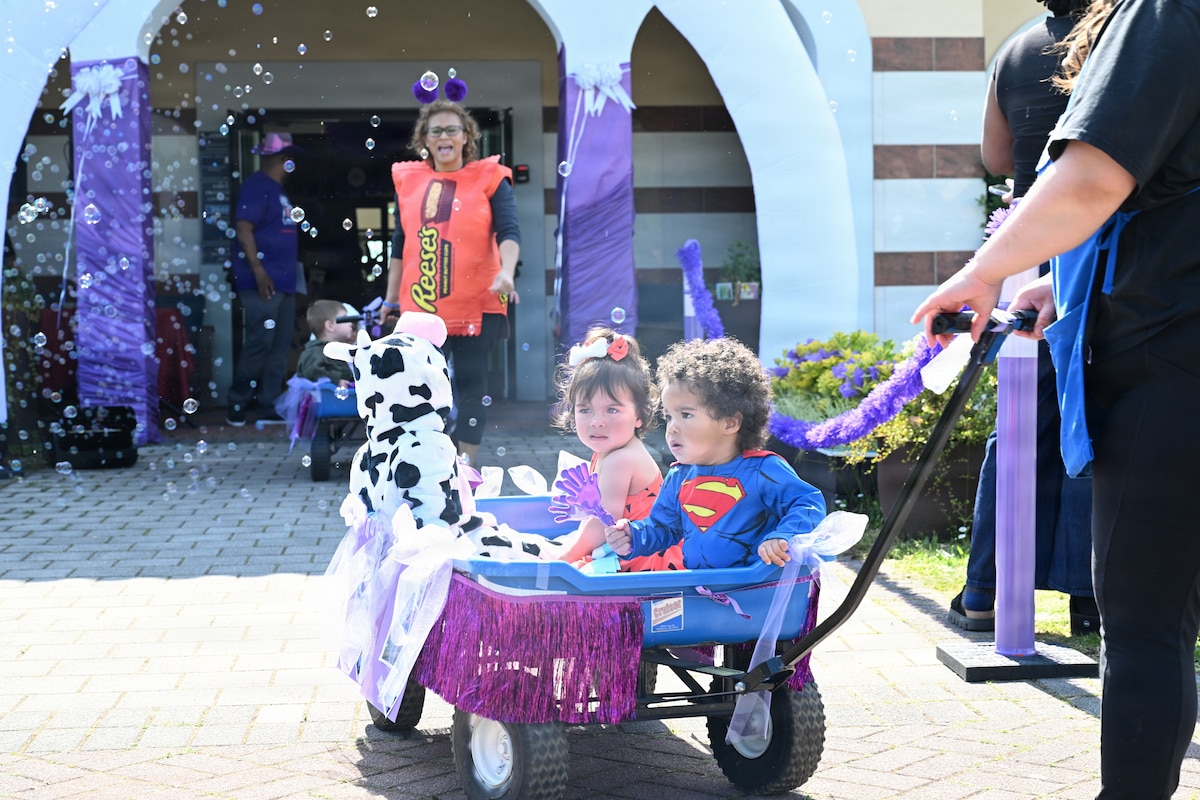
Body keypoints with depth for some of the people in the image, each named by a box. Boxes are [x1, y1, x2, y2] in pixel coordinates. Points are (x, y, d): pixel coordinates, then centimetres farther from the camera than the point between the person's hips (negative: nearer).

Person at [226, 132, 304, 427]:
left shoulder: (276, 189, 19)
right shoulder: (257, 187, -9)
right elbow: (244, 230, -18)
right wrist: (259, 271, -25)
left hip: (283, 281, 10)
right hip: (263, 281, -10)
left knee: (280, 347, 8)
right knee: (259, 344, -10)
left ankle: (268, 408, 12)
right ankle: (237, 405, 0)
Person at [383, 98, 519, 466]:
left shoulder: (489, 178, 2)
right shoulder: (409, 180, 10)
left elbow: (508, 232, -8)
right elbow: (400, 243, 16)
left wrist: (506, 272, -27)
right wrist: (391, 298, 15)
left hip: (476, 303, -2)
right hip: (421, 305, 2)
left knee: (471, 381, 2)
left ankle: (465, 467, 10)